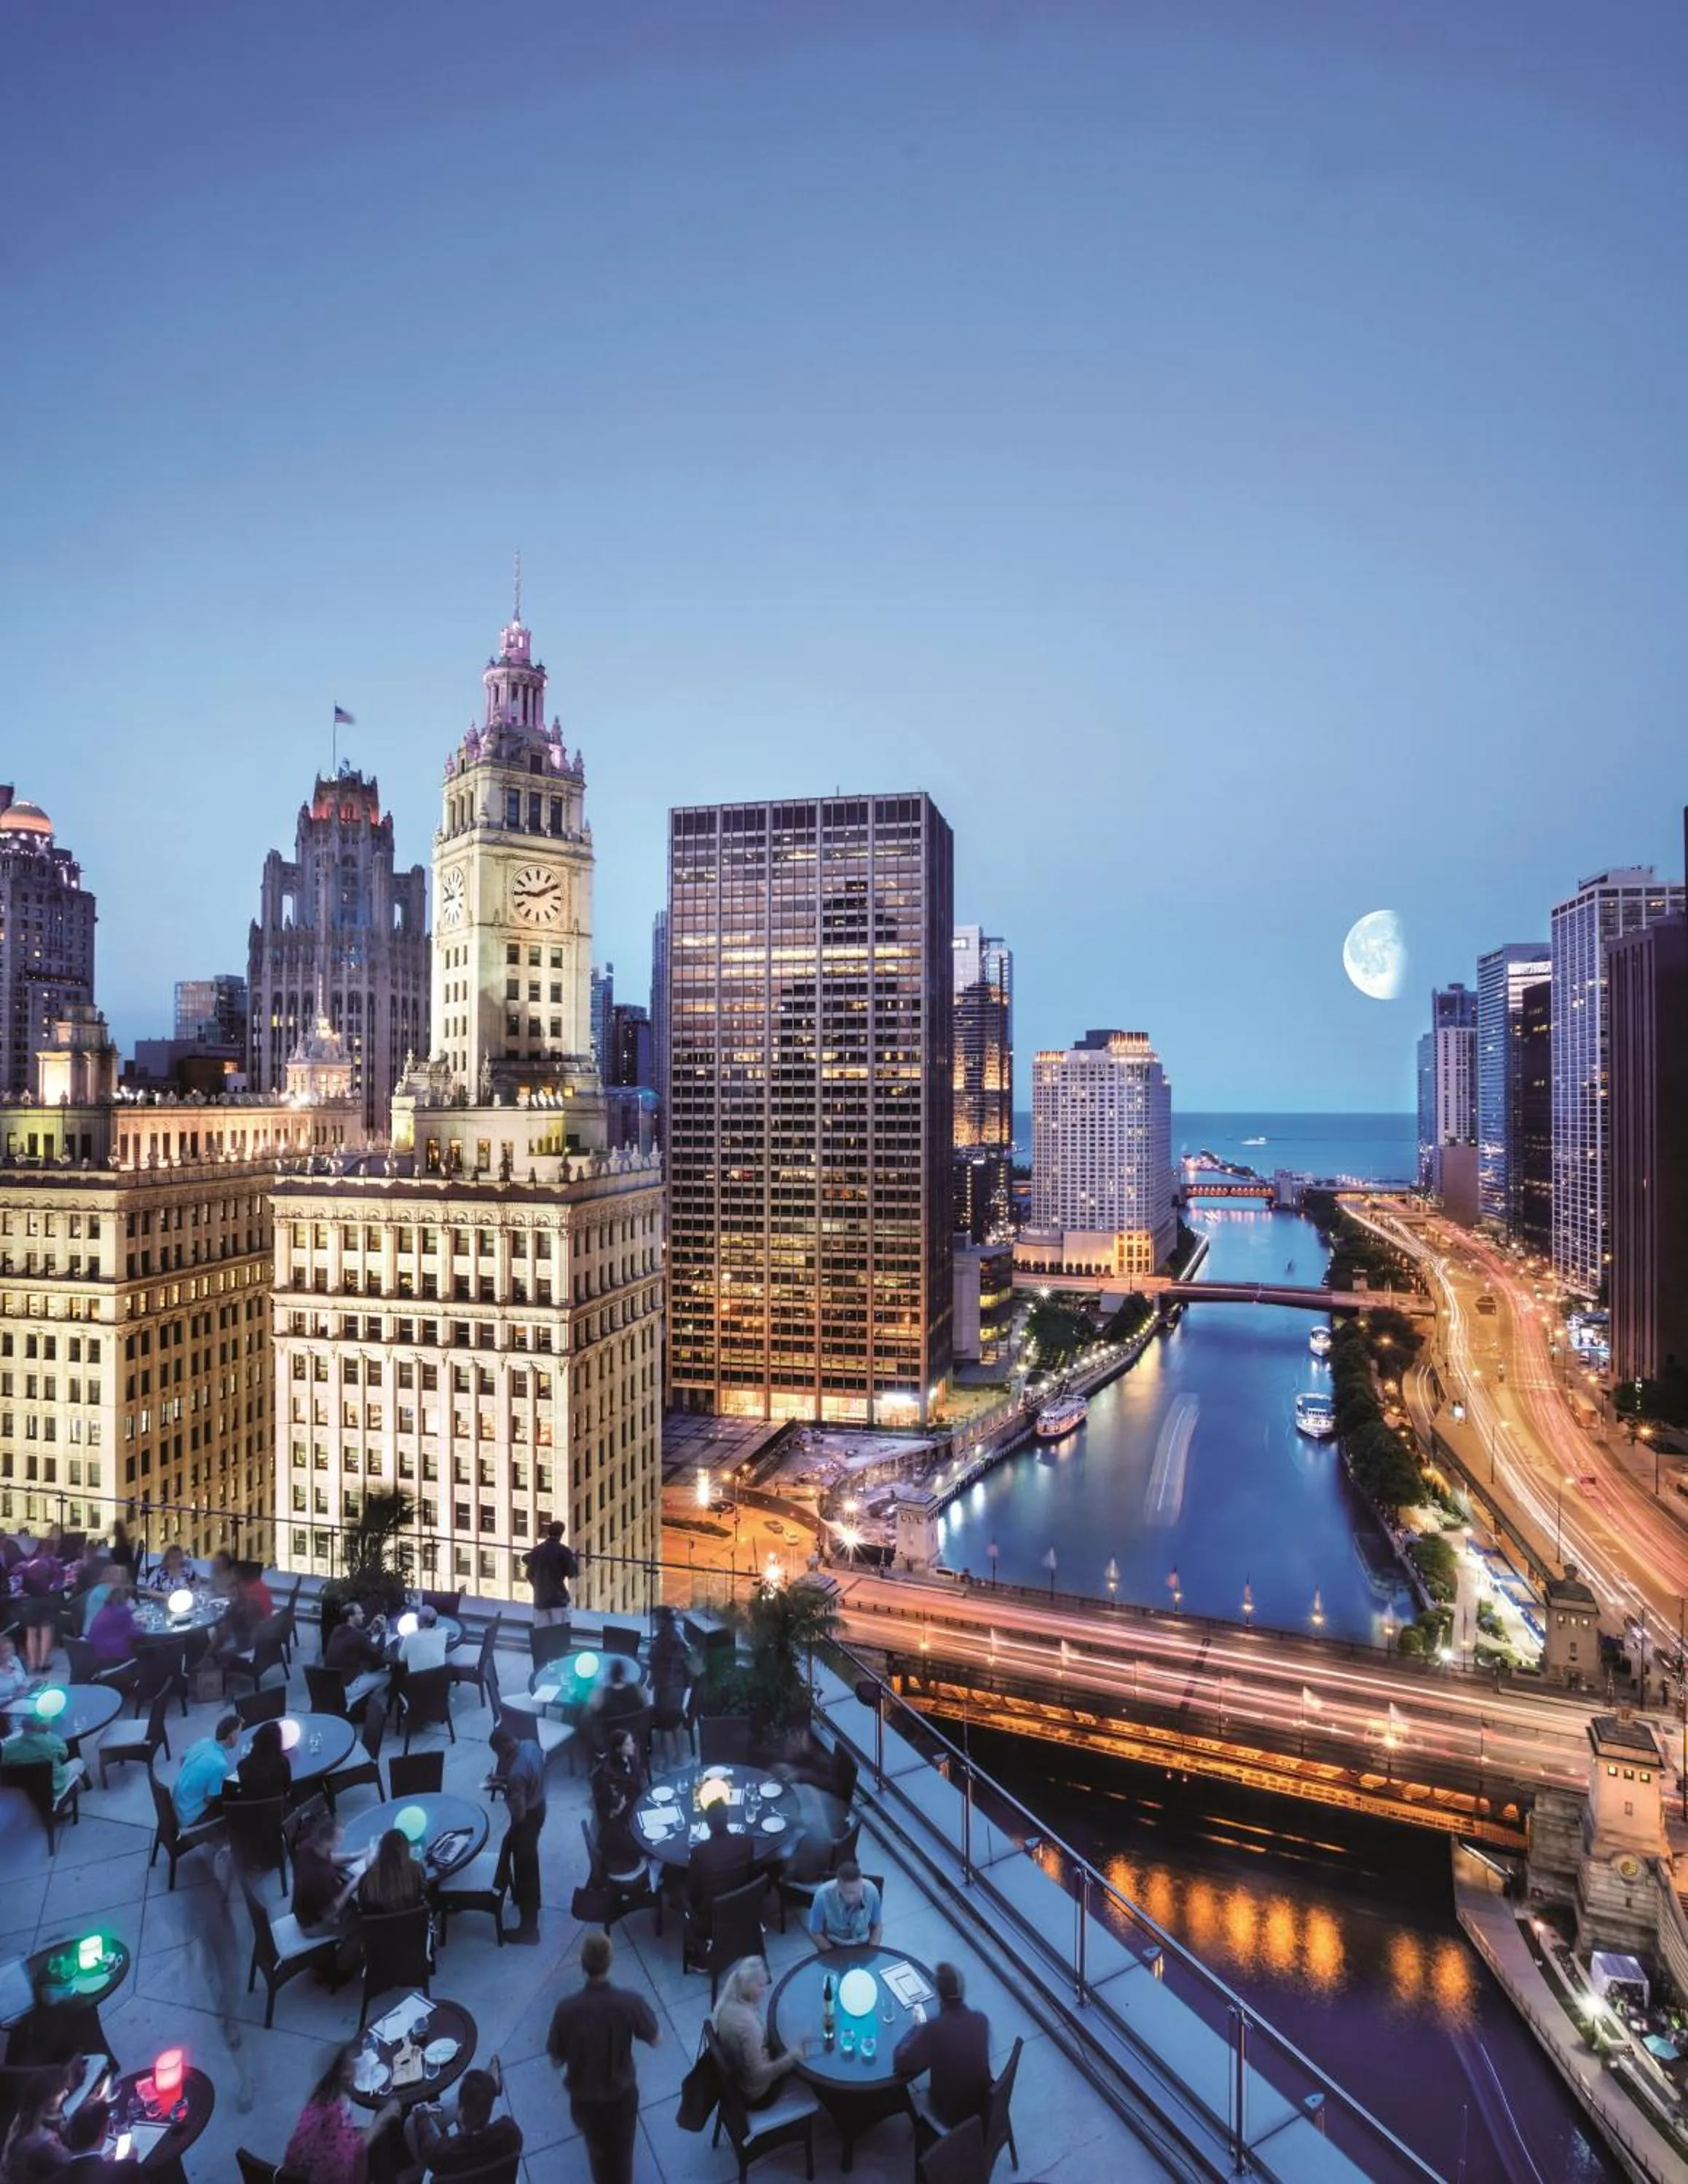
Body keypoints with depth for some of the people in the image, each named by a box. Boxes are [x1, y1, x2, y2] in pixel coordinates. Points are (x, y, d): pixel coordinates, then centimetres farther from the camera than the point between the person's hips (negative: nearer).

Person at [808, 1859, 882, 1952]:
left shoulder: (871, 1892, -22)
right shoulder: (823, 1896, -28)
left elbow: (876, 1926, -4)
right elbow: (816, 1933, -13)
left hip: (863, 1945, 1)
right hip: (833, 1946, -1)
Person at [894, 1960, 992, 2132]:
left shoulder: (933, 2029, -29)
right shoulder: (981, 2020, -16)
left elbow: (901, 2063, -20)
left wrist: (917, 2028, -8)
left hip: (950, 2117, -3)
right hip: (984, 2109, 3)